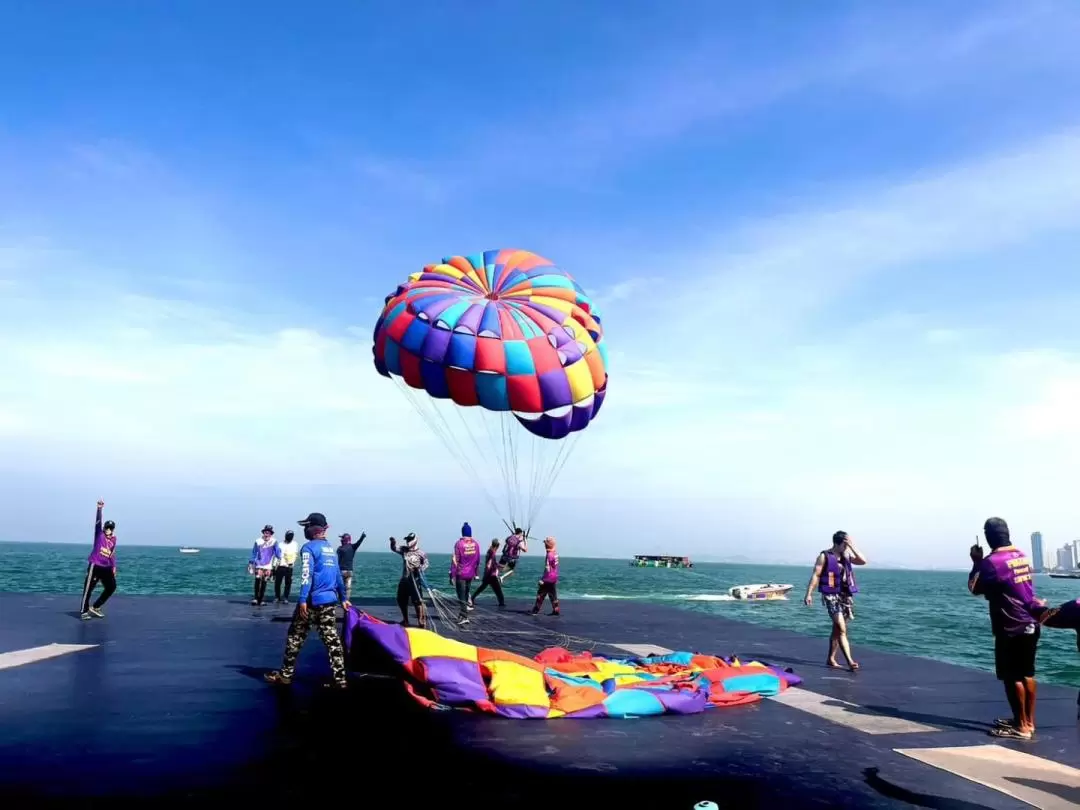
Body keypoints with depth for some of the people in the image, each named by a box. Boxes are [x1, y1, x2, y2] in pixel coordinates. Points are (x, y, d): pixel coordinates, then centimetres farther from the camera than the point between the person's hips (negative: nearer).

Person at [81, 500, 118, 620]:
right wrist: (99, 509, -27)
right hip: (94, 565, -6)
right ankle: (84, 612, 2)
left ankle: (95, 607, 20)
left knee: (112, 587, 7)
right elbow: (98, 522, -15)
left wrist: (113, 566, 11)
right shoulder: (99, 535, -3)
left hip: (106, 568, 6)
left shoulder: (113, 539, 11)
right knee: (88, 588, -5)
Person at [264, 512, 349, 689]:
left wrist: (303, 600, -22)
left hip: (312, 600, -6)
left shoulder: (309, 547, -7)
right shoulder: (330, 548, 16)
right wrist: (343, 598, 27)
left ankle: (285, 674, 17)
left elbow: (306, 574, -18)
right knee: (332, 639, 3)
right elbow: (338, 575, 21)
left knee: (295, 637, 8)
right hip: (330, 600, 6)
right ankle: (340, 678, -1)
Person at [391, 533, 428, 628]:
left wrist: (420, 568, -18)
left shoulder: (420, 553, -5)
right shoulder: (404, 549, 6)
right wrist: (393, 542, -25)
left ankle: (421, 621, -3)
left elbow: (426, 563, 1)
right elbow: (394, 548, -4)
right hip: (404, 579, 6)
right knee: (401, 600, 14)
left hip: (414, 580, -6)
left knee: (417, 600, -11)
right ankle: (405, 620, 31)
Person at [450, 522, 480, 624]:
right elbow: (477, 560, 8)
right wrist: (475, 573, 21)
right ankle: (462, 614, 24)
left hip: (461, 574, -5)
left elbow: (455, 561, -14)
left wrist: (452, 575, -9)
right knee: (466, 594, 17)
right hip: (470, 574, 5)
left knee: (461, 596, -1)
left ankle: (464, 617, -8)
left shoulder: (459, 544, -15)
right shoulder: (476, 544, 0)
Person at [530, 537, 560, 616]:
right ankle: (556, 610, 12)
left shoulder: (549, 555, -19)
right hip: (555, 578, 8)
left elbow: (547, 569, -20)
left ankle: (536, 610, 3)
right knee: (553, 595, 12)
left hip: (548, 579, -8)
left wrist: (542, 579, -18)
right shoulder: (555, 553, 3)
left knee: (541, 594, 0)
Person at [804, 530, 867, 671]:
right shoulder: (824, 556, -4)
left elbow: (863, 561, 0)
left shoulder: (846, 556, 12)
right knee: (842, 629, -14)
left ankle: (831, 659, 22)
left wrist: (852, 546, -6)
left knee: (837, 629, 12)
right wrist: (809, 594, -13)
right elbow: (815, 575, -7)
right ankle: (850, 661, -20)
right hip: (831, 596, -6)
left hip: (846, 595, 6)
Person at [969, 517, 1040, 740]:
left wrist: (977, 562, 2)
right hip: (1030, 624, 9)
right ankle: (1028, 721, 25)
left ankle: (1021, 727, 3)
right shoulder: (1021, 556, 9)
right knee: (1027, 674, 16)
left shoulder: (993, 561, -18)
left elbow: (975, 588, -7)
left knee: (1012, 677, -1)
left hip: (1011, 628, -9)